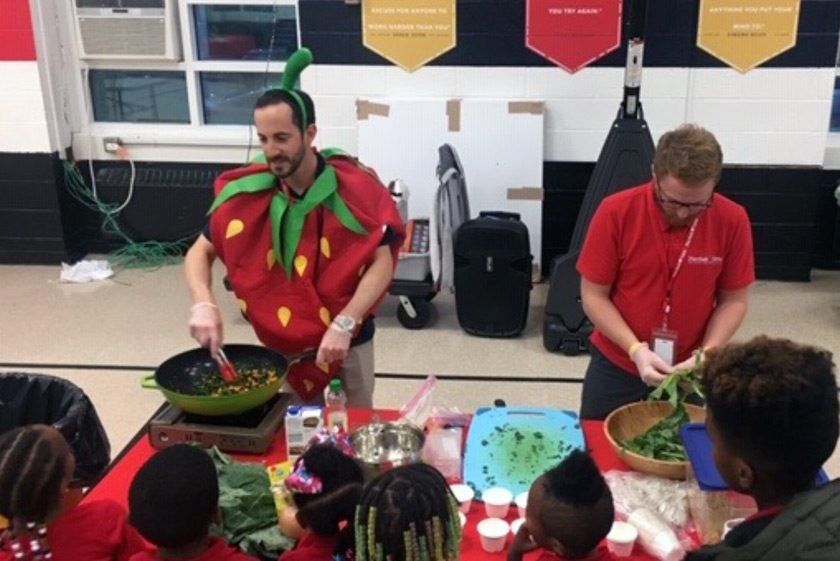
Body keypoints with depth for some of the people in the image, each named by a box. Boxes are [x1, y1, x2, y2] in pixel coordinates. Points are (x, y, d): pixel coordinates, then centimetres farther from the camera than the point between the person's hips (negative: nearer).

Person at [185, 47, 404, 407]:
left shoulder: (354, 188, -19)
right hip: (283, 343, 2)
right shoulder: (247, 195, -11)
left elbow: (382, 262, -19)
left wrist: (343, 324, -29)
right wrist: (203, 304, -22)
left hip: (349, 340, -2)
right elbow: (200, 252, -2)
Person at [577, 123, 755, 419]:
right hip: (615, 365, 0)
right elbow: (593, 295, -12)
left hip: (690, 371, 1)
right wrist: (635, 349, -22)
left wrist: (704, 355, -18)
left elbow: (734, 300, -4)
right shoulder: (615, 212, -18)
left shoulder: (732, 220, -14)